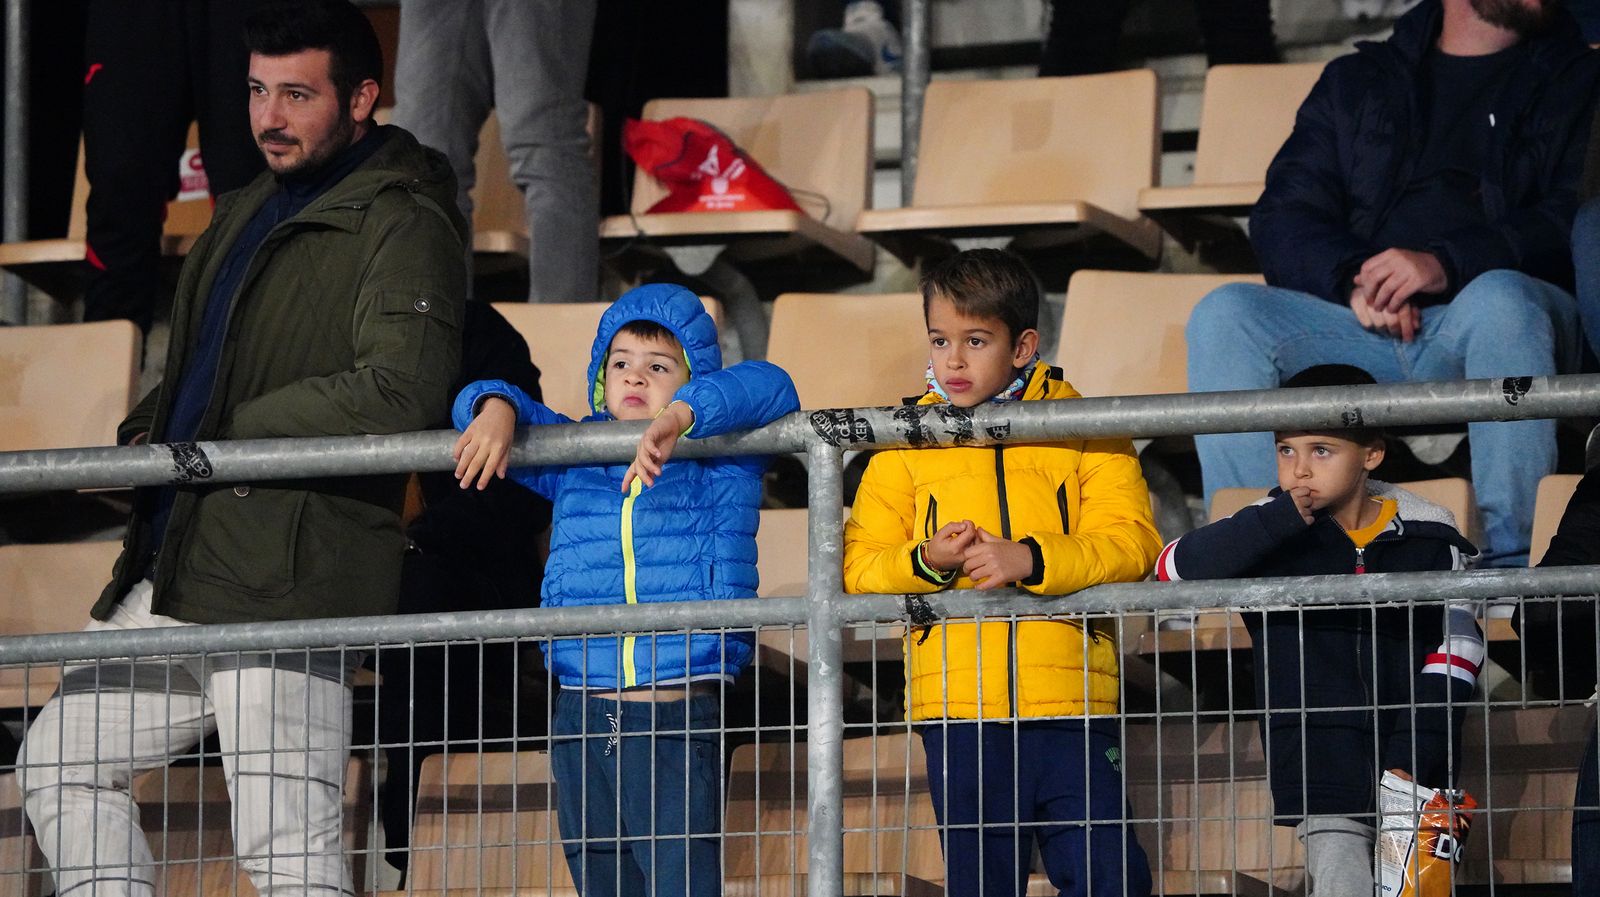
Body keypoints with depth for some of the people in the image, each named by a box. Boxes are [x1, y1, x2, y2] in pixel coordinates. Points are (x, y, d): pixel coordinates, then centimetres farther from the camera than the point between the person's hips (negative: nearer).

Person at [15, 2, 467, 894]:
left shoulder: (400, 226, -9)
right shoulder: (250, 213, 21)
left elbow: (398, 389, -23)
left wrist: (232, 438, -17)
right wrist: (148, 435, 9)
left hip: (284, 583, -10)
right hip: (175, 573, 10)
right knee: (61, 760, 13)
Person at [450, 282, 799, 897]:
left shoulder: (719, 464, 3)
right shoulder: (575, 459, 14)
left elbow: (767, 387, -13)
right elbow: (477, 398, 14)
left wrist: (680, 414, -28)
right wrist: (496, 408, -10)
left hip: (681, 724, -4)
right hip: (583, 722, 4)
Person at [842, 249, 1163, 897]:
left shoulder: (1084, 429, 6)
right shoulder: (907, 441, 10)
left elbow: (1130, 544, -5)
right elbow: (860, 568, 6)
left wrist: (1030, 559, -20)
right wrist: (926, 562, -14)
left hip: (1069, 699, -1)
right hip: (958, 707, 1)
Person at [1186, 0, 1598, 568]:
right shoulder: (1354, 84, 24)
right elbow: (1281, 221, 13)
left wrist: (1448, 263, -19)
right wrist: (1354, 278, -10)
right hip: (1367, 331, 3)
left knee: (1500, 298, -37)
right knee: (1225, 317, -21)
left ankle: (1511, 559, -41)